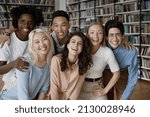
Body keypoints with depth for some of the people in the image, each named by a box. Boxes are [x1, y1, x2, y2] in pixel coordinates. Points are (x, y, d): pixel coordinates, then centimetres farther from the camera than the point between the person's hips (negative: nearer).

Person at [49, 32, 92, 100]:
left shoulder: (83, 63, -9)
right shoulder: (56, 60, -18)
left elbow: (77, 87, -5)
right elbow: (54, 86, -14)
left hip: (70, 99, 2)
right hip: (54, 97, -2)